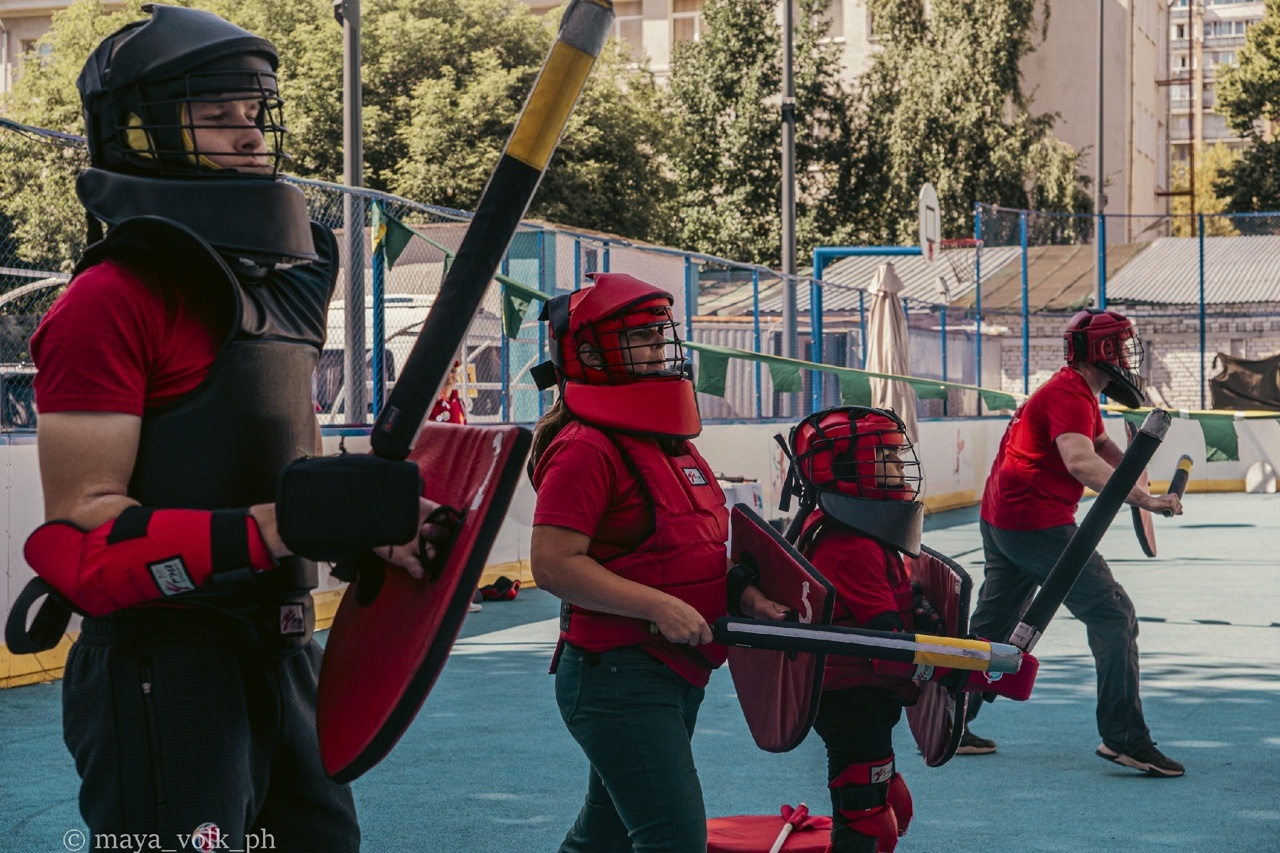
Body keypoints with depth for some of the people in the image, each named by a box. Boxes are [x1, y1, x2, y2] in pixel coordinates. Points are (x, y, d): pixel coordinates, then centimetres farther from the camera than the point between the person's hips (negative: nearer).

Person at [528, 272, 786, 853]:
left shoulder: (673, 444, 15)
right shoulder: (586, 449, -15)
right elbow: (553, 564, -22)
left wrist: (742, 596, 6)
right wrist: (659, 607, -23)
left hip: (679, 671, 9)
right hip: (617, 676, -9)